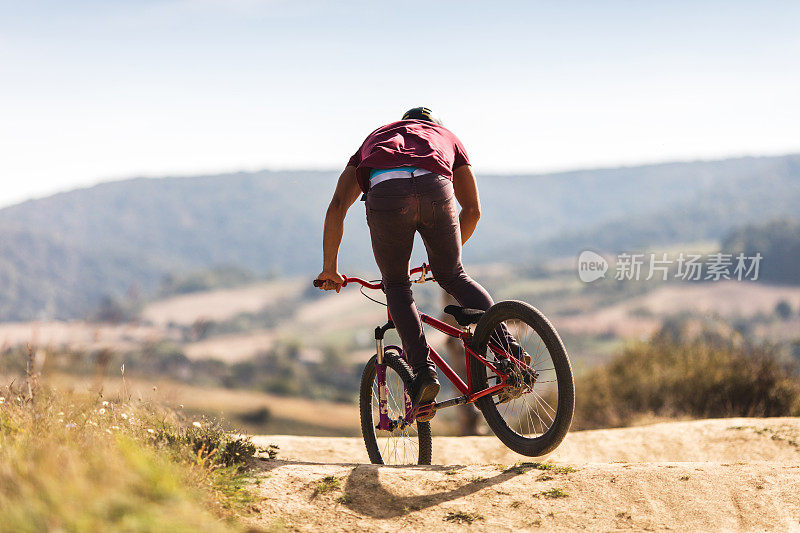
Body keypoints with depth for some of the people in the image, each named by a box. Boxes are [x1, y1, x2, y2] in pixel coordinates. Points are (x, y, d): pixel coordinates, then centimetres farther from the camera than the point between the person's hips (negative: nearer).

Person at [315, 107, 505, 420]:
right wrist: (447, 253, 54)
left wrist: (330, 269, 31)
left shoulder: (374, 139, 41)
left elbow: (337, 207, 28)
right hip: (435, 188, 1)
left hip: (385, 190, 0)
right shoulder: (447, 137, 41)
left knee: (397, 286, 19)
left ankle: (423, 369, 3)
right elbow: (472, 209, 41)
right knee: (453, 277, 23)